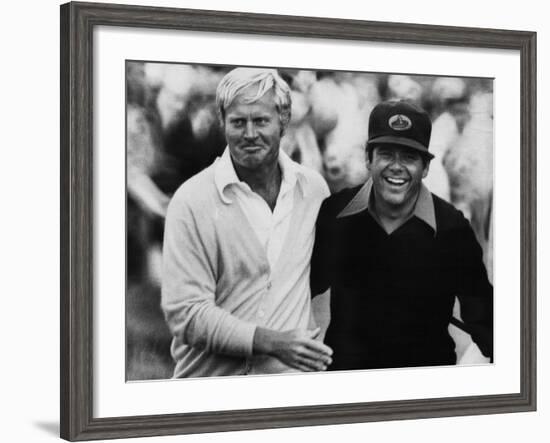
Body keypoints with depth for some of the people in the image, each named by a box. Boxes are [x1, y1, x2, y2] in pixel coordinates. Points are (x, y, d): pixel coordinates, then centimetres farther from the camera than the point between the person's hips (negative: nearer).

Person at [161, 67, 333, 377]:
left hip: (292, 375, 3)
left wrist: (315, 349, 3)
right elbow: (185, 313, -14)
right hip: (211, 378, -3)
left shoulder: (314, 188, 2)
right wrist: (272, 342, -21)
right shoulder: (191, 201, -10)